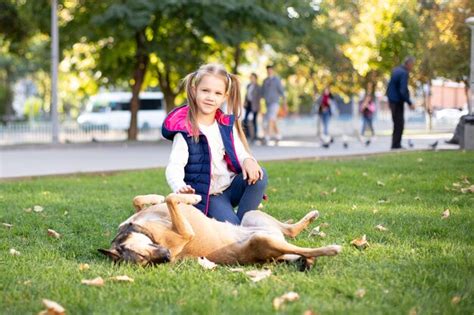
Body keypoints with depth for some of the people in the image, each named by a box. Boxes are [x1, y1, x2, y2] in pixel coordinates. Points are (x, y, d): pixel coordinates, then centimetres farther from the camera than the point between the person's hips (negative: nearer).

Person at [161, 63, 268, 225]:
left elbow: (239, 152, 5)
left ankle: (244, 222, -11)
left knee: (259, 174, -21)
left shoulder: (227, 124, 7)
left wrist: (248, 161, -21)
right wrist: (179, 187, -44)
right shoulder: (185, 130, -12)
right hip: (208, 195, -6)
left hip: (232, 187, 6)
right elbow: (174, 165, -21)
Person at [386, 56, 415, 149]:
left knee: (398, 123, 16)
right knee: (399, 123, -3)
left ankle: (396, 144, 20)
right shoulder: (404, 73, -18)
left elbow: (390, 85, 17)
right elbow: (403, 91, -24)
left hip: (392, 100, 9)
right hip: (397, 101, -9)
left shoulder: (396, 70, 10)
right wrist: (410, 103, -16)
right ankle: (396, 145, -1)